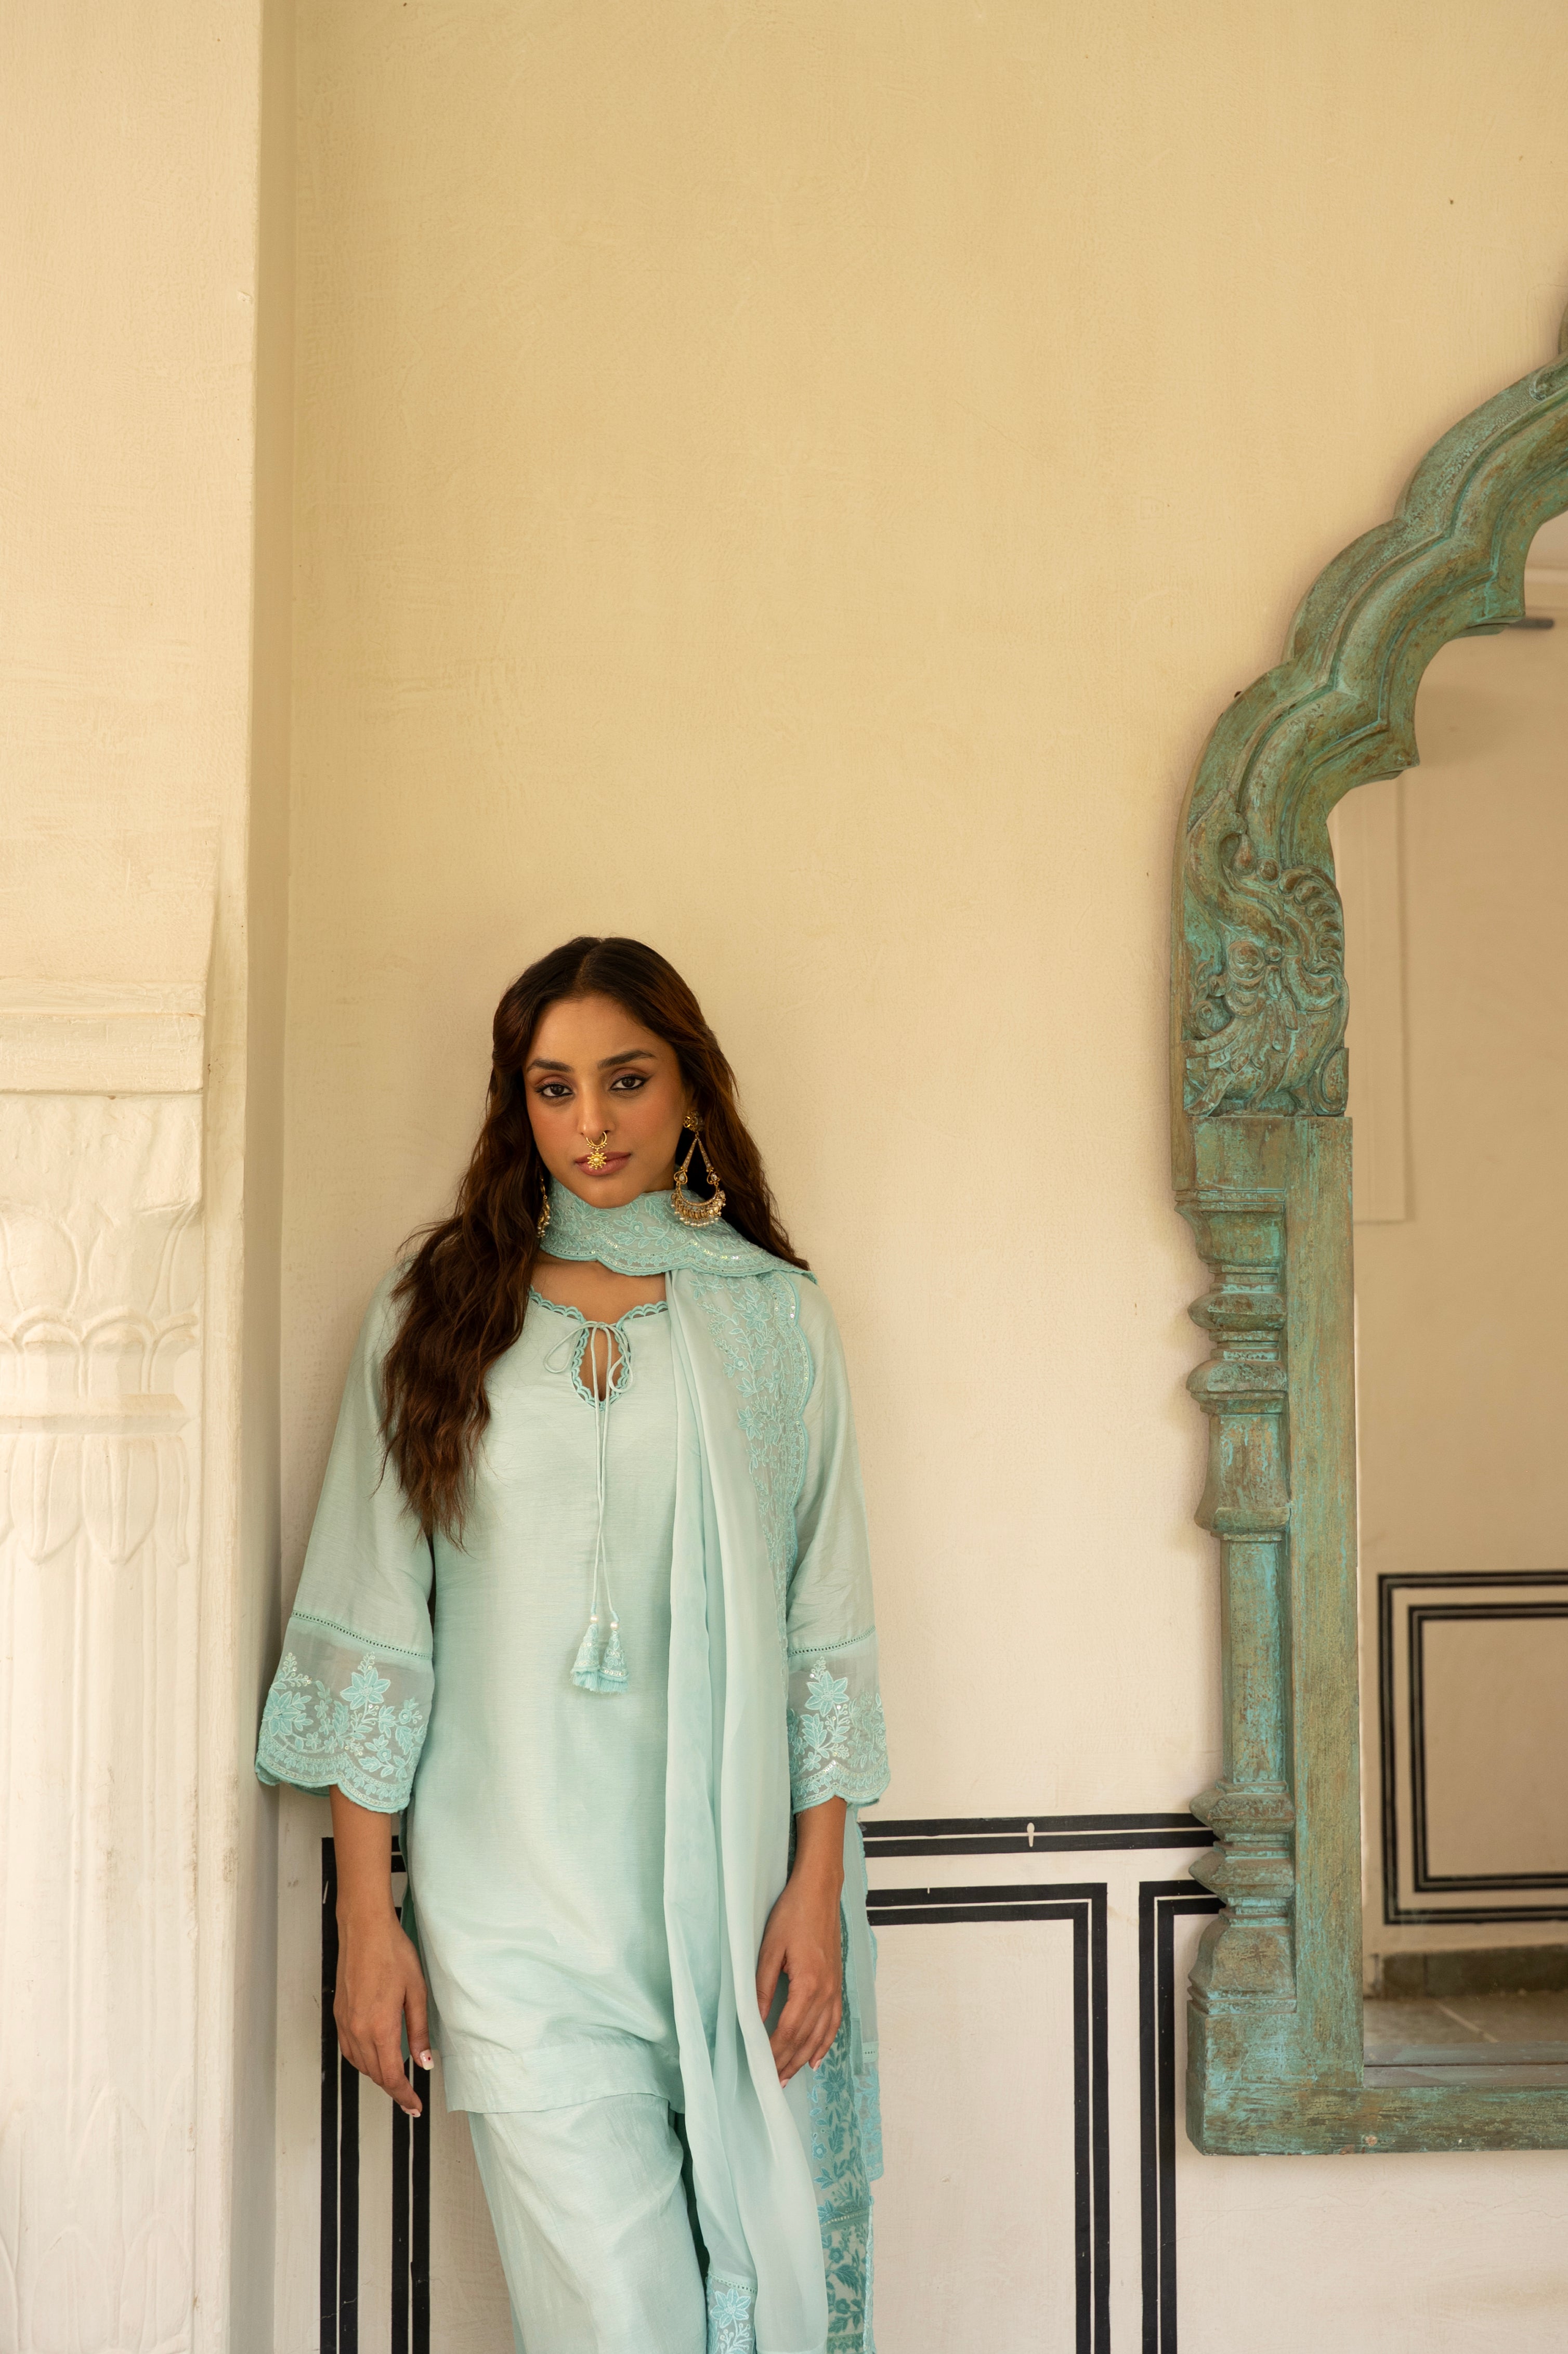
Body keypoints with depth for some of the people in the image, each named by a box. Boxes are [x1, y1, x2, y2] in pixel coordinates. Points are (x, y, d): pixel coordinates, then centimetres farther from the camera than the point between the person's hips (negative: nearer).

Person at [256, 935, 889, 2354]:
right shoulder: (436, 1314, 5)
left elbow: (825, 1621, 6)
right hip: (519, 1901, -1)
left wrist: (818, 1881, -1)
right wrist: (366, 1917, 0)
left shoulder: (777, 1317, 7)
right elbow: (370, 1627, 3)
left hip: (735, 1884, 1)